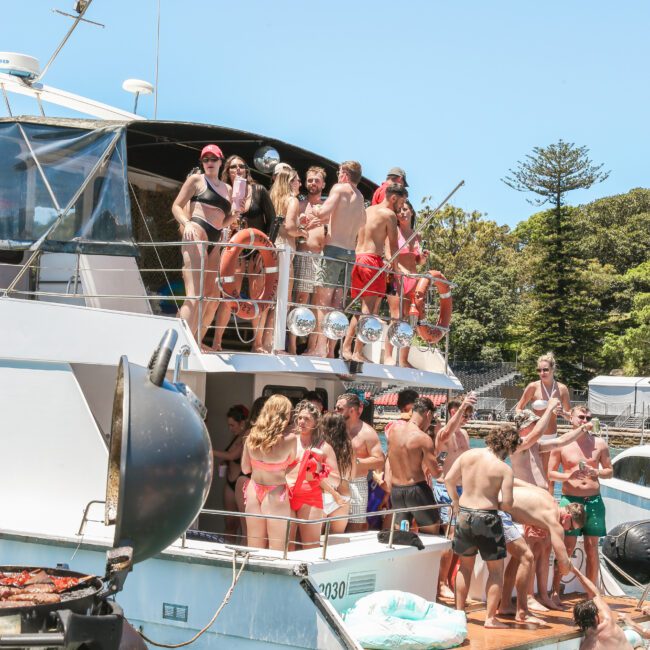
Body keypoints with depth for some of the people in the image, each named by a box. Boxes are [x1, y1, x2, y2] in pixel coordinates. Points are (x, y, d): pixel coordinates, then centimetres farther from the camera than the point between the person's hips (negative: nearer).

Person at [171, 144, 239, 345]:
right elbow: (176, 206, 2)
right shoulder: (196, 180, 7)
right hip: (197, 233, -8)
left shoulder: (227, 189, 24)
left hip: (215, 242, 8)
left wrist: (236, 213, 6)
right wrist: (187, 223, -17)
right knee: (195, 297, -19)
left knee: (212, 297, 9)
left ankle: (195, 344, 18)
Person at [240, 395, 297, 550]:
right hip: (276, 494, -4)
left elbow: (245, 468, 5)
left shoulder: (252, 436, -4)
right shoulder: (290, 439, -16)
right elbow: (291, 463, 2)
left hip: (254, 491, 4)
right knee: (276, 550, 4)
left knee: (254, 549, 12)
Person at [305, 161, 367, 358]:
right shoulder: (360, 197, 17)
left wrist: (316, 212, 8)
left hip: (333, 250, -6)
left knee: (321, 300, -7)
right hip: (350, 252, 6)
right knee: (335, 302, 9)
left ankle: (320, 347, -15)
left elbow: (324, 212, -16)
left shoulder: (340, 188, -2)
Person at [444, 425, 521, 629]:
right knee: (496, 569, 10)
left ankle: (459, 611, 28)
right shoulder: (505, 469, -12)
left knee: (466, 565, 22)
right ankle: (490, 617, 8)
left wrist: (456, 501, 17)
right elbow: (507, 504, -15)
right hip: (487, 518, -5)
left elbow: (448, 479, 5)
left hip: (464, 514, 5)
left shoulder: (468, 455, 1)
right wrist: (496, 504, 7)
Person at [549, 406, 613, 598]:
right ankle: (555, 592, 3)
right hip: (570, 500, -2)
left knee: (592, 548, 5)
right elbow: (550, 473, 2)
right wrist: (568, 476, -16)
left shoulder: (599, 444, 6)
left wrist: (597, 473, -10)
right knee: (567, 548, -5)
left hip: (594, 500, 2)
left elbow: (610, 471, 11)